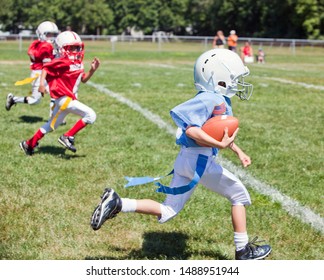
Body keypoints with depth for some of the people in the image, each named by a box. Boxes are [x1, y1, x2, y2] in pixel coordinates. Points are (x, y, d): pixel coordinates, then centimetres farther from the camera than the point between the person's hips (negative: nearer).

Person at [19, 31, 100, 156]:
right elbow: (46, 68, -14)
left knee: (51, 125, 22)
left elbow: (83, 79, 17)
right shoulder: (63, 62, -16)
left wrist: (92, 69, 2)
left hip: (69, 98, 10)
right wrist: (42, 82, -27)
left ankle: (29, 144, 31)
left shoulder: (78, 62, 10)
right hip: (64, 98, -10)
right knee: (91, 115, -14)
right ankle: (67, 137, -9)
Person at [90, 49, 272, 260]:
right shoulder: (212, 100, -17)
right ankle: (244, 250, 19)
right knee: (239, 195, 9)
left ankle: (116, 203, 2)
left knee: (167, 212, 13)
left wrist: (238, 151, 25)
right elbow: (191, 130, -26)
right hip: (200, 161, -9)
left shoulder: (221, 100, 13)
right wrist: (220, 145, -27)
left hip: (185, 159, 9)